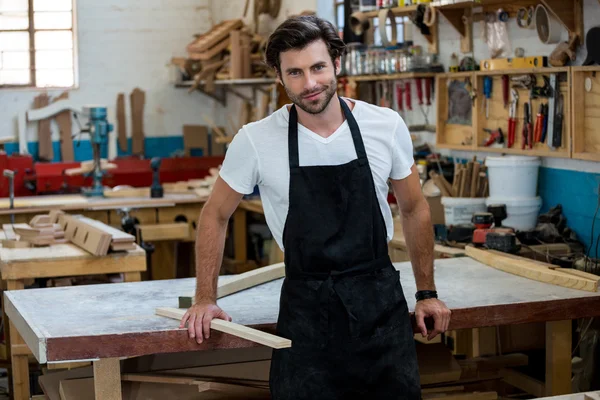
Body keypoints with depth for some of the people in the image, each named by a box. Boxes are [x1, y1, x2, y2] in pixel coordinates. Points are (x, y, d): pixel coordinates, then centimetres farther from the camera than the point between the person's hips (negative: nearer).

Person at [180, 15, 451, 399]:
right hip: (306, 308, -1)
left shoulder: (387, 126, -5)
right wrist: (206, 299, 2)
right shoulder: (255, 141, -9)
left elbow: (414, 209, 9)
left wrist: (427, 292, 11)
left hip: (381, 299, 2)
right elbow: (216, 216, 5)